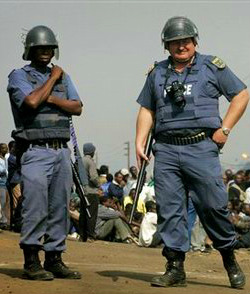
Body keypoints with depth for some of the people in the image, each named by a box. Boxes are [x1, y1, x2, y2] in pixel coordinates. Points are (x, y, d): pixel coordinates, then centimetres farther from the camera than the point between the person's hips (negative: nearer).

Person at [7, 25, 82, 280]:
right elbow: (32, 101, -17)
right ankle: (31, 262, -6)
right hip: (36, 151, -5)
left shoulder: (63, 77, 17)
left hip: (62, 151, 6)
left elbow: (77, 107, 5)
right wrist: (52, 79, -5)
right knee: (36, 207, -11)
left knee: (60, 207, 5)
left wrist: (50, 98, -9)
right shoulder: (19, 76, 1)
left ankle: (54, 259, 11)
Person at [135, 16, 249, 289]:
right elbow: (147, 110, 19)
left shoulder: (212, 67, 7)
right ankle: (175, 267, 5)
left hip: (201, 147, -3)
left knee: (213, 206, -5)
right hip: (166, 150, 3)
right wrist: (139, 143, 6)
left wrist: (224, 129, -1)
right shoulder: (157, 73, 16)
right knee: (169, 209, -1)